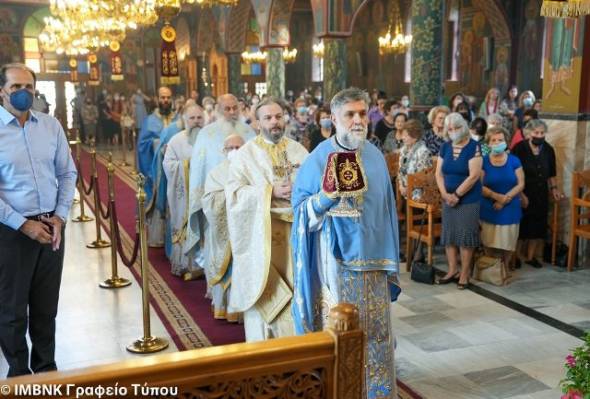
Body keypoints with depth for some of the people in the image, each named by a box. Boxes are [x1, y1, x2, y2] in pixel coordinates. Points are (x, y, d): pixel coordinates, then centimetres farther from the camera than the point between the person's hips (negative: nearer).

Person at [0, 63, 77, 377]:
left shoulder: (51, 125, 4)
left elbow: (68, 173, 7)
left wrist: (60, 217, -4)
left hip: (51, 225, 4)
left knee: (46, 305, 16)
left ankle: (46, 368, 33)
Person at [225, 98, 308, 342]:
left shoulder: (298, 149, 10)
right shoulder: (247, 153, 0)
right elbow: (234, 191, -9)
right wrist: (271, 192, -18)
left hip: (297, 229, 3)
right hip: (263, 232, -3)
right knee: (268, 292, 1)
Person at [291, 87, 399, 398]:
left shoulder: (376, 157, 5)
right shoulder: (318, 159, -7)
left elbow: (385, 209, 11)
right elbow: (301, 209, -7)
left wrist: (389, 258, 11)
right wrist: (327, 195, -26)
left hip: (371, 256, 4)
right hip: (336, 258, -4)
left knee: (374, 326, 12)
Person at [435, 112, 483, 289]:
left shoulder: (473, 147, -10)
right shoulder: (445, 147, 7)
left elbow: (474, 175, -16)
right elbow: (439, 173, 6)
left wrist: (457, 194, -14)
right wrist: (445, 194, -8)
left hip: (468, 199, -5)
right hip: (448, 199, 6)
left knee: (465, 236, 0)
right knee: (448, 234, 9)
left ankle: (464, 273, 9)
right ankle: (452, 270, 20)